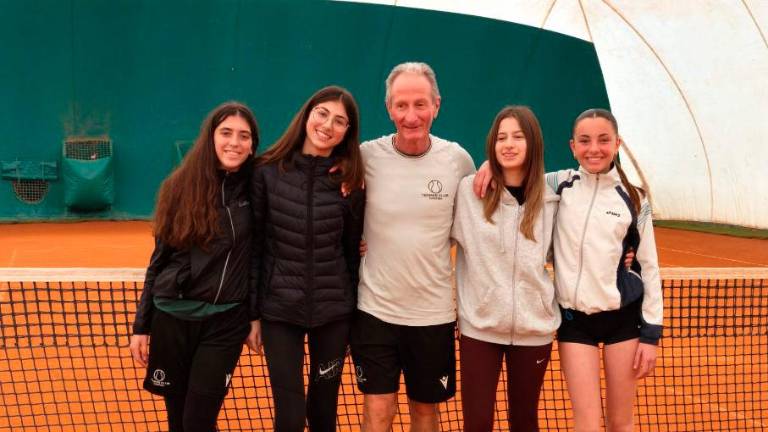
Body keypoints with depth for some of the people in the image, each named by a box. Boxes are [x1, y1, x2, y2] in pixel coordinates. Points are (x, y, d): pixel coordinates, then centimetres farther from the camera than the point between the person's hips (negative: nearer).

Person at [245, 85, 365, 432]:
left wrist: (355, 314, 5)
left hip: (333, 311, 1)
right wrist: (252, 313, -2)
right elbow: (254, 246, -2)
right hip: (279, 310, -1)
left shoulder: (349, 180, -2)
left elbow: (352, 251, 3)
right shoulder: (268, 171, -5)